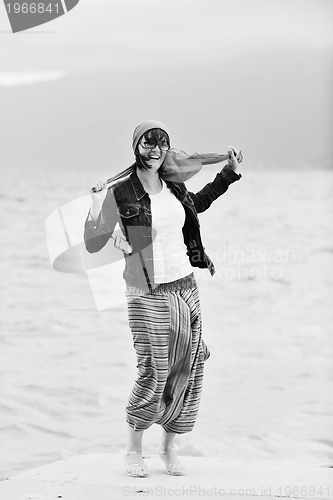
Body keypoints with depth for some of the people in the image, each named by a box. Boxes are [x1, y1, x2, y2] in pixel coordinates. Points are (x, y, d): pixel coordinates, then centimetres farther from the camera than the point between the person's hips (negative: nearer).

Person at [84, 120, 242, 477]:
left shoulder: (173, 186, 8)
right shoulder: (120, 194, -9)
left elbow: (198, 203, 32)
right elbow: (93, 245, -11)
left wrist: (229, 173, 31)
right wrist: (95, 207, -25)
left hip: (185, 287, 6)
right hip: (148, 295, -6)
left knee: (187, 371, 4)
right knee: (153, 374, -9)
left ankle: (168, 447, 19)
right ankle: (133, 450, 11)